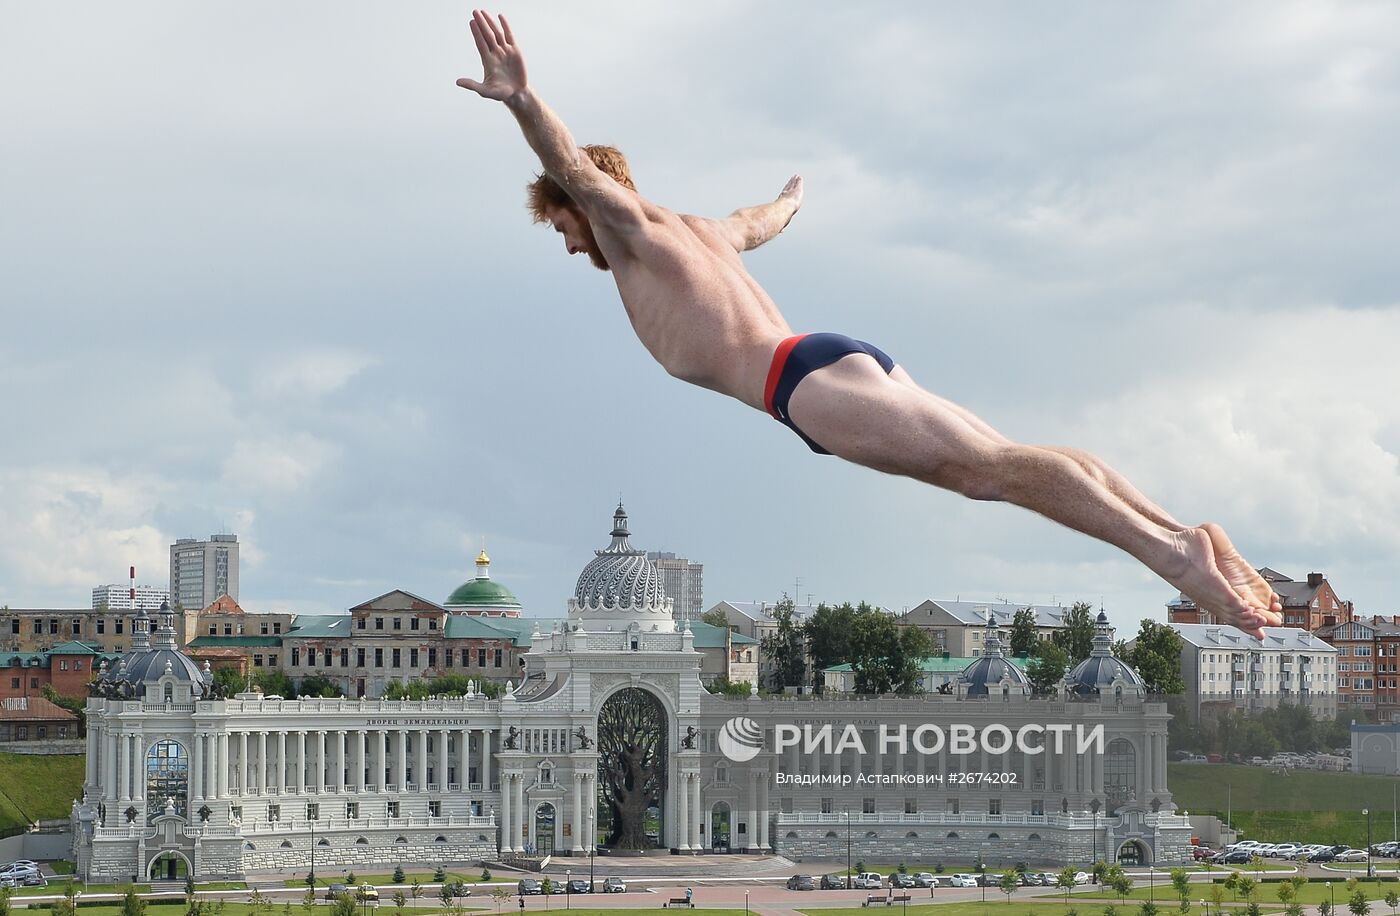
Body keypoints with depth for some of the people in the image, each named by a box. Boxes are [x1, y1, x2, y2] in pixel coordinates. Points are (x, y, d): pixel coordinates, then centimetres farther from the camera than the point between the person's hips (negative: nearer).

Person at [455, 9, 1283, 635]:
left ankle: (1171, 551, -38)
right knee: (1004, 460, -2)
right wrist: (790, 199, 78)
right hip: (855, 361, 9)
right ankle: (1184, 536, -16)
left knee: (988, 466, -23)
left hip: (809, 379, -9)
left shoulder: (633, 230, 11)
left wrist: (520, 99, -26)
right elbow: (762, 222, 56)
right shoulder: (701, 229, 33)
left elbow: (575, 169, -10)